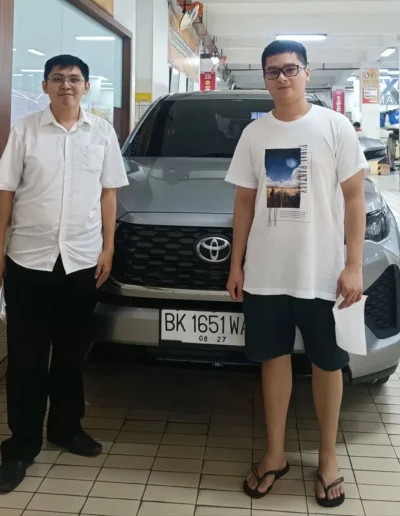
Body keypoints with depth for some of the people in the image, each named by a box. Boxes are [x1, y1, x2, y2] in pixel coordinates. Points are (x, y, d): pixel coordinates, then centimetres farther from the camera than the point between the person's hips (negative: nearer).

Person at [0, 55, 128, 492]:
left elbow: (108, 193, 8)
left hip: (82, 259, 2)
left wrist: (108, 248, 3)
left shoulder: (102, 132, 5)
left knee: (72, 351, 13)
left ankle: (66, 426, 30)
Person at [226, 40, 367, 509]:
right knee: (274, 358, 11)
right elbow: (245, 202, 10)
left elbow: (354, 198, -4)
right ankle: (274, 454, 26)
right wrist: (236, 264, 6)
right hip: (265, 273, 3)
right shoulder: (254, 134, 7)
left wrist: (353, 266, -11)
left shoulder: (335, 127, -3)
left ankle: (328, 457, 26)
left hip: (322, 273, -3)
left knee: (327, 363, 9)